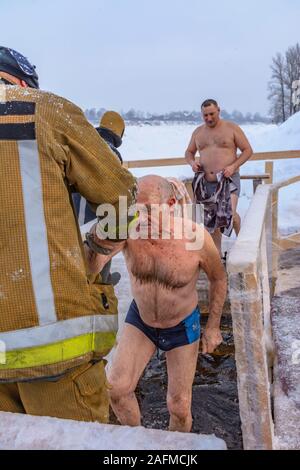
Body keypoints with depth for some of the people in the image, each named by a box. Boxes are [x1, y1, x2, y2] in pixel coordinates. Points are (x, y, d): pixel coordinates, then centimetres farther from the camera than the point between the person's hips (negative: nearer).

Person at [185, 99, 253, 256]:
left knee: (230, 213, -22)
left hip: (228, 179, -4)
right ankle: (218, 254, 24)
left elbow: (247, 150, 0)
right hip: (206, 182, 4)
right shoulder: (198, 132, 12)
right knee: (211, 220, 8)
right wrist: (192, 162, -2)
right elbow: (189, 152, 21)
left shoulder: (232, 128, 0)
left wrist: (233, 166, -15)